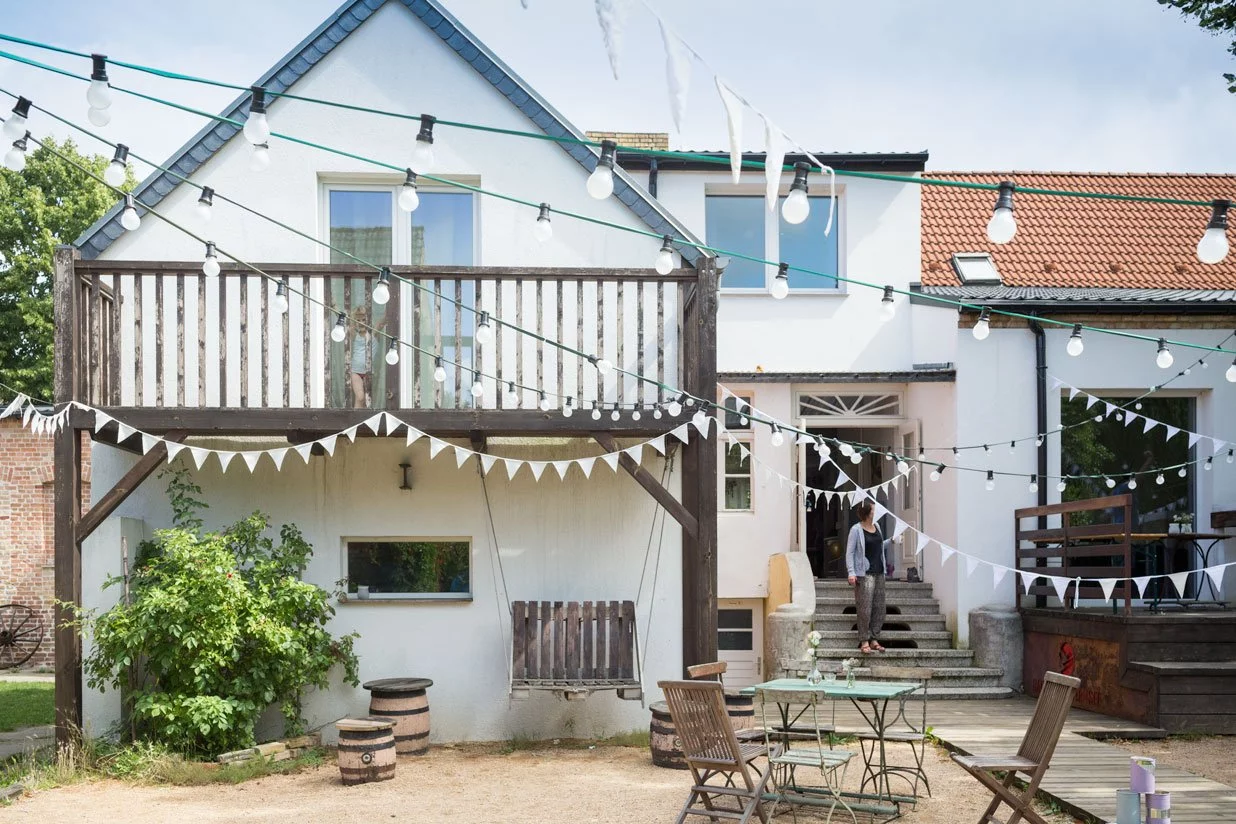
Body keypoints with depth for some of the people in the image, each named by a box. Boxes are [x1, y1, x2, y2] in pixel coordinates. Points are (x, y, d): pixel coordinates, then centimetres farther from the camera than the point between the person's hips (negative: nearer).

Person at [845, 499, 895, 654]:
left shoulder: (876, 526, 12)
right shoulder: (856, 529, -8)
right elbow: (849, 552, -9)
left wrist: (891, 541, 13)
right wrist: (851, 572, -17)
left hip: (879, 573, 7)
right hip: (864, 574, -7)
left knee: (879, 608, 6)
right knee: (864, 608, -8)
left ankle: (874, 639, 14)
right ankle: (864, 641, -3)